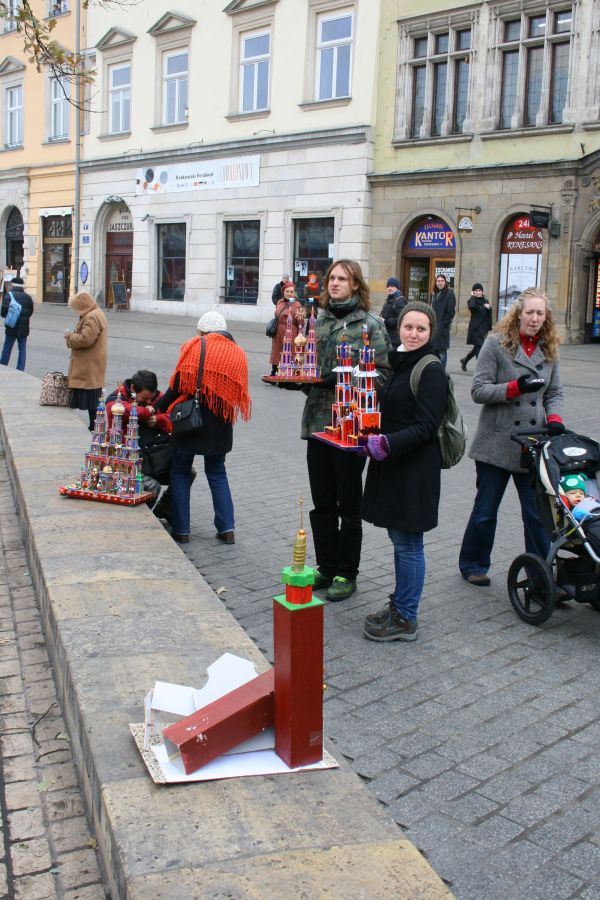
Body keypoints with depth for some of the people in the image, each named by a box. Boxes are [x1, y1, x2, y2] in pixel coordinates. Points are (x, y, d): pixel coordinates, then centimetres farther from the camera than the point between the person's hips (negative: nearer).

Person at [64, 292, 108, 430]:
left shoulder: (92, 318, -17)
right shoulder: (96, 314, 18)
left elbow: (85, 339, -24)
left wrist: (70, 337, -9)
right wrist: (73, 336, 12)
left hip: (90, 367, -11)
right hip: (90, 366, 11)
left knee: (91, 399, -7)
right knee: (92, 398, 12)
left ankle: (94, 428, -4)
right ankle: (94, 428, 17)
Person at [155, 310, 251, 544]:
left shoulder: (195, 348, -8)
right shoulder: (237, 354, 5)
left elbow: (177, 386, -9)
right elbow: (237, 392, 6)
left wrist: (158, 408, 2)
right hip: (220, 425, 4)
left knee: (180, 473, 10)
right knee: (217, 474, 17)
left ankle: (180, 529, 9)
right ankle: (227, 528, 10)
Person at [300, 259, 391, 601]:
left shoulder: (371, 324, -6)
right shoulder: (320, 322, 11)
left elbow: (383, 373, -11)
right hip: (318, 421, 6)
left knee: (349, 505, 6)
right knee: (322, 503, 13)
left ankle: (346, 574, 18)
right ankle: (326, 567, 27)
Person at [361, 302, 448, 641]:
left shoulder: (431, 371, -12)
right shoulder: (399, 363, 13)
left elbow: (426, 426, -18)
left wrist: (387, 444, -26)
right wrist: (368, 434, 6)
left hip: (416, 469, -8)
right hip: (391, 465, 8)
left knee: (408, 543, 0)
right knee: (399, 539, 16)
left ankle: (406, 619, 10)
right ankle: (399, 604, 29)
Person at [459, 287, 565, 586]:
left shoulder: (548, 350, 9)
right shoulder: (497, 343, -5)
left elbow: (555, 393, 15)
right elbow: (478, 390, -10)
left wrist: (554, 419, -5)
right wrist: (515, 387, -23)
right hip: (497, 443, -3)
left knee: (538, 512, 2)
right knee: (485, 511, 9)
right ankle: (473, 564, 28)